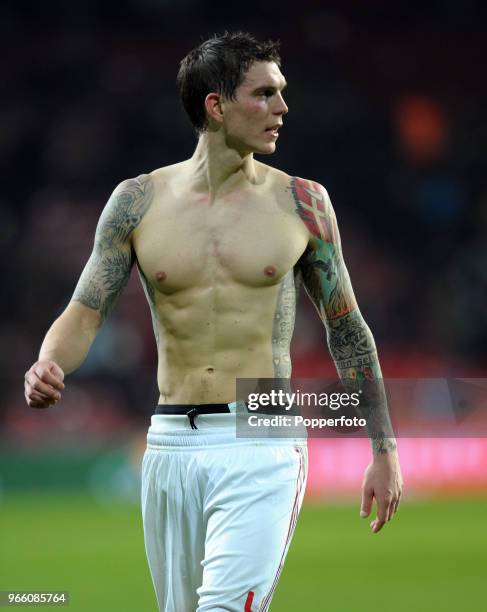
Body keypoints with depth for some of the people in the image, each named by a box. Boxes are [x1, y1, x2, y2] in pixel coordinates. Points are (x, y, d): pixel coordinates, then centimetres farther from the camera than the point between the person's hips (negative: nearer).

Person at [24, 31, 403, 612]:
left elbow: (346, 328, 11)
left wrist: (383, 450, 12)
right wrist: (47, 367, -20)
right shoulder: (139, 200, 4)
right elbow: (85, 311, 4)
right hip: (170, 443, 3)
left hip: (262, 447, -3)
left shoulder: (301, 202, 3)